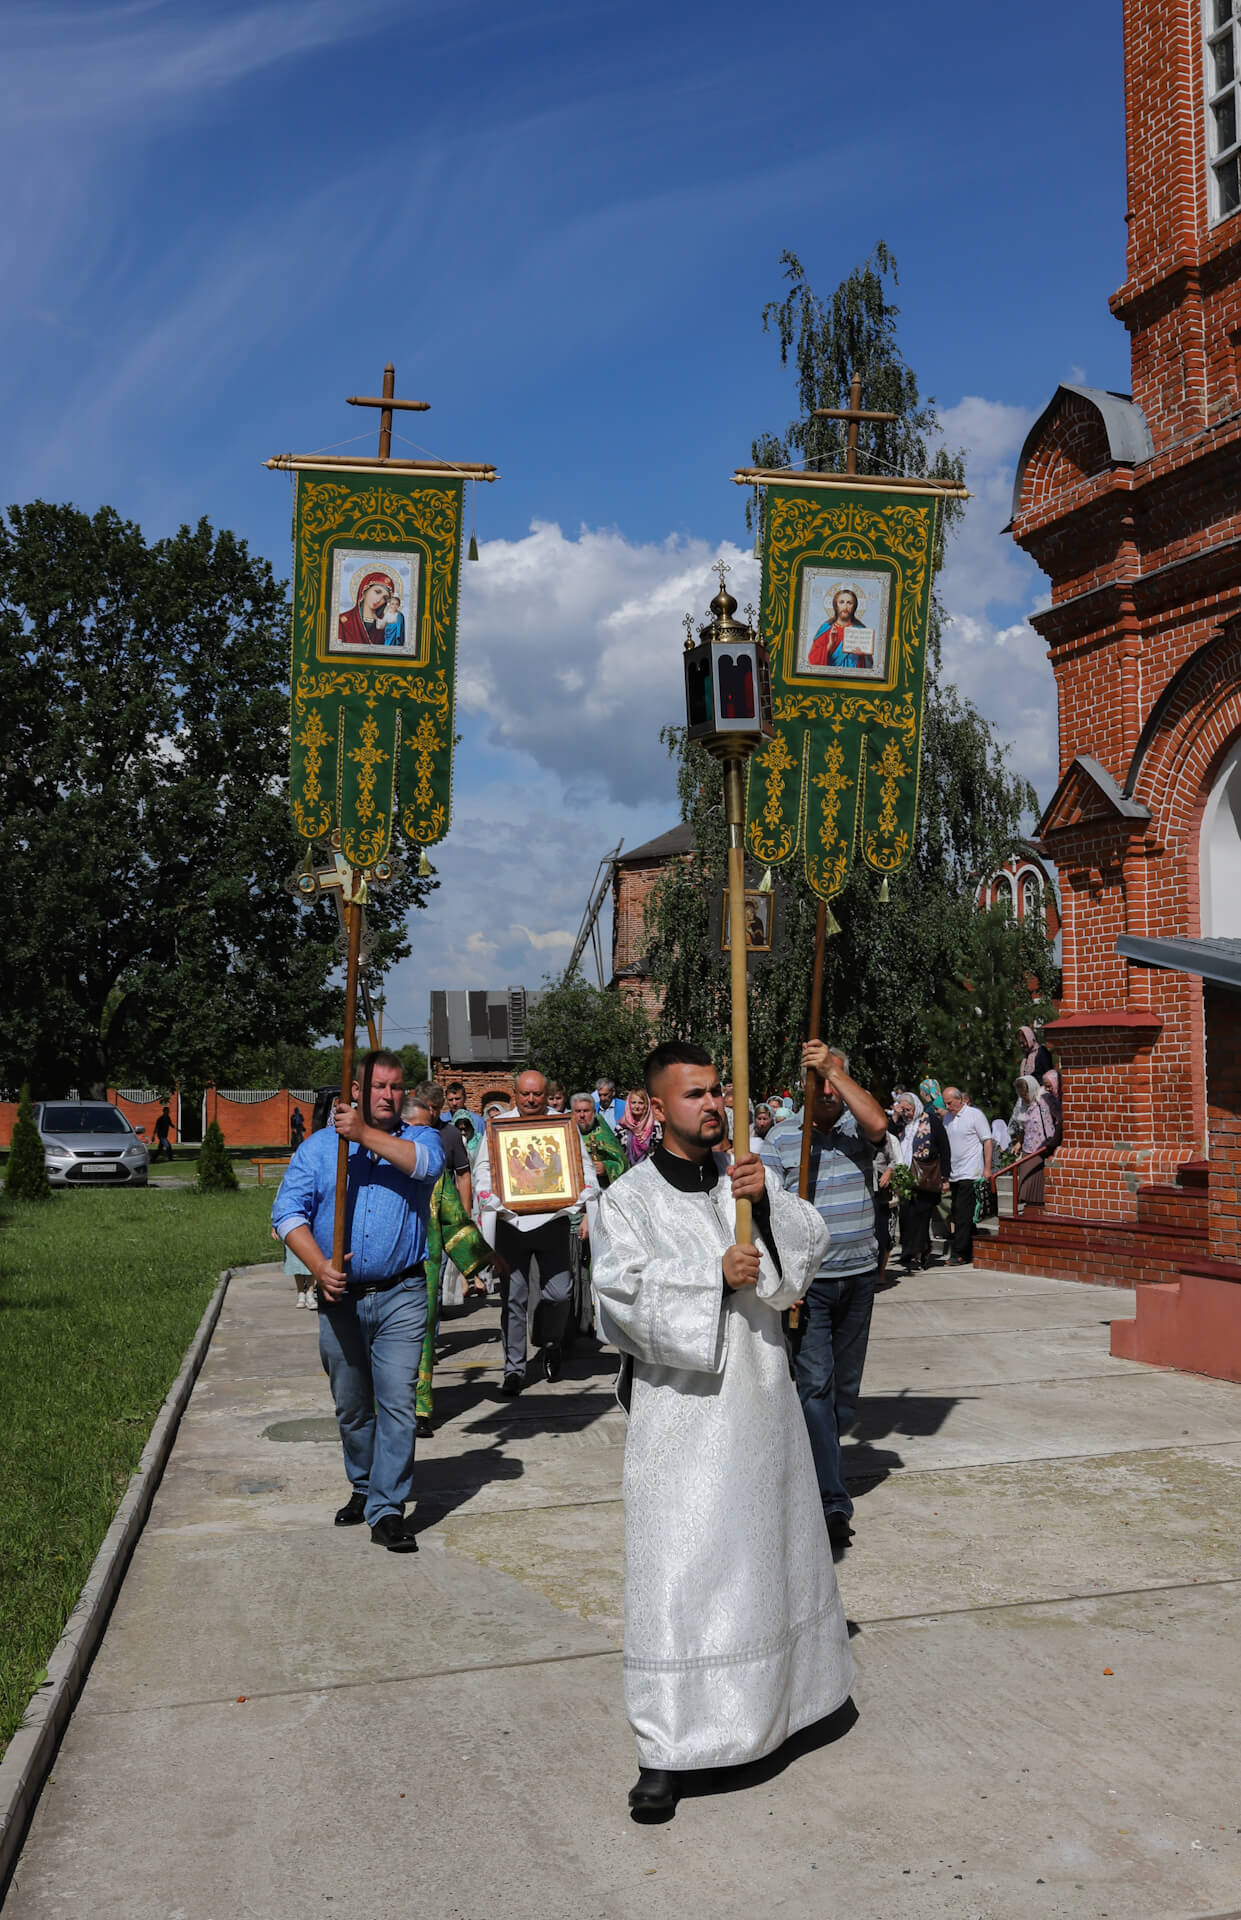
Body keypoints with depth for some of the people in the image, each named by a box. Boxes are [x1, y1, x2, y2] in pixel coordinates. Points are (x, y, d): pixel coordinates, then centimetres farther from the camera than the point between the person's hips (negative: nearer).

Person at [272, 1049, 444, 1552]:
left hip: (400, 1297, -2)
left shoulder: (420, 1138, 7)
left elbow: (426, 1163, -18)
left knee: (397, 1403, -8)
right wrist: (319, 1265, -17)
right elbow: (288, 1212, -3)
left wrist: (365, 1134, -19)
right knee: (351, 1406, 14)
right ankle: (363, 1487, 35)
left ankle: (387, 1509, -1)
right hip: (340, 1298, 2)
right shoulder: (317, 1147, 7)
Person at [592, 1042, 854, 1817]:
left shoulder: (747, 1176, 5)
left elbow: (809, 1247, -3)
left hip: (760, 1395, 5)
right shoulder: (630, 1201, -7)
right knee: (677, 1568, -4)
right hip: (683, 1407, -4)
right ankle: (664, 1749, 4)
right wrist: (716, 1278, -22)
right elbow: (627, 1295, -17)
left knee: (770, 1546, 19)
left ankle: (786, 1687, 40)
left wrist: (769, 1203, -20)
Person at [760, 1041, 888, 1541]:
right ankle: (833, 1500, -9)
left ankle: (814, 1458, 32)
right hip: (807, 1281, -3)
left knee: (846, 1388, 13)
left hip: (859, 1277, 3)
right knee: (816, 1384, -9)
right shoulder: (780, 1137, 0)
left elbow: (878, 1124, -22)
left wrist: (834, 1068, -19)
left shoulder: (857, 1128, 4)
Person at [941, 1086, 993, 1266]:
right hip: (954, 1174, 7)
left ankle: (959, 1253, -10)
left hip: (970, 1174, -7)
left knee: (963, 1214, -10)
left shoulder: (974, 1115, -5)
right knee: (957, 1215, 8)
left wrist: (987, 1168, -10)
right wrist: (944, 1172, 15)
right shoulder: (947, 1118, 13)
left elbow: (988, 1141, -5)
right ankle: (968, 1253, 15)